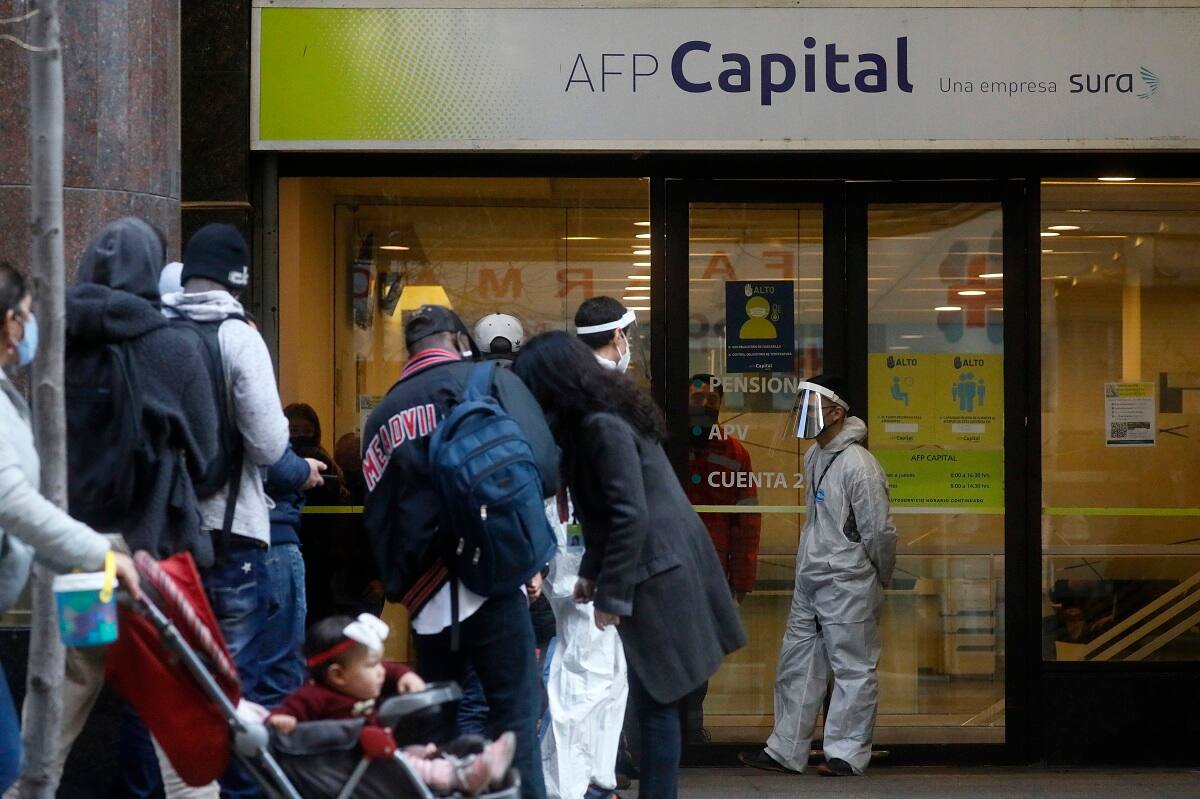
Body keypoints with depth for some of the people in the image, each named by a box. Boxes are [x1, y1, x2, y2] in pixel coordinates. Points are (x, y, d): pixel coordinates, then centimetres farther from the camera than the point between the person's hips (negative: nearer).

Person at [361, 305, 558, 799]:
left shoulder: (382, 417, 17)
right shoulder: (491, 382, 1)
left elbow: (377, 519, 17)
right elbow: (544, 466, -9)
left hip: (424, 593, 5)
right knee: (514, 712, -4)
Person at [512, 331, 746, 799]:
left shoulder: (602, 426, -18)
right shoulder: (600, 417, 13)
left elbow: (631, 516, -21)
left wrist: (611, 595, -16)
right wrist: (591, 572, 16)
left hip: (657, 572, -10)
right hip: (659, 565, 10)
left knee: (656, 702, -4)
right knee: (654, 700, 11)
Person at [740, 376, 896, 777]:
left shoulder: (858, 465, -17)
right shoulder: (813, 457, 12)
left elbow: (880, 531, -15)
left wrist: (879, 578, -5)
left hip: (849, 586, -9)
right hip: (809, 580, 9)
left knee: (854, 669, 0)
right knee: (797, 666, 11)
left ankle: (847, 754, 4)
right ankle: (785, 751, 16)